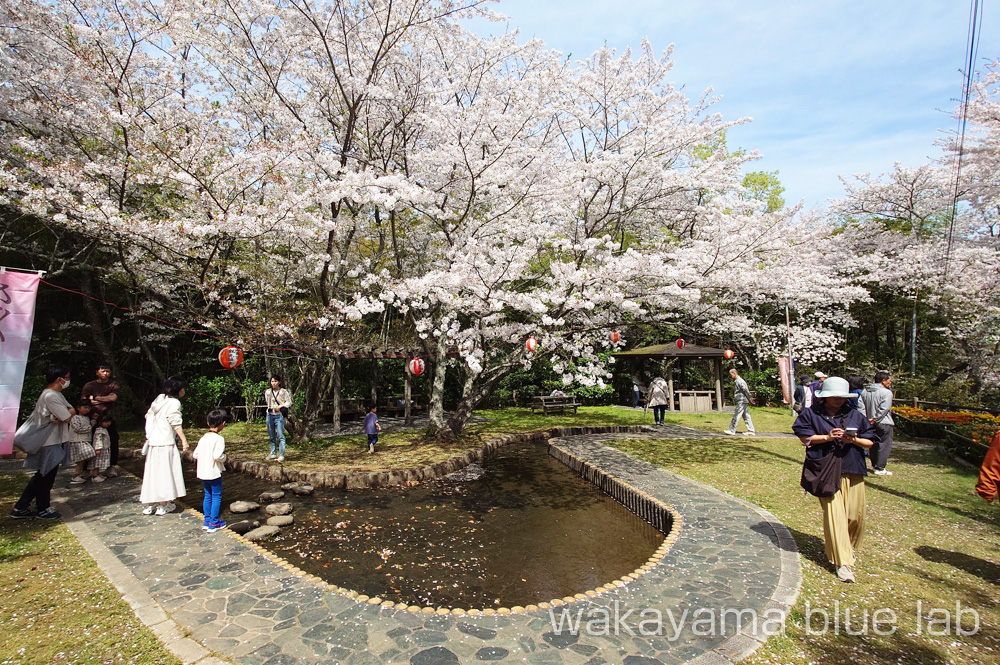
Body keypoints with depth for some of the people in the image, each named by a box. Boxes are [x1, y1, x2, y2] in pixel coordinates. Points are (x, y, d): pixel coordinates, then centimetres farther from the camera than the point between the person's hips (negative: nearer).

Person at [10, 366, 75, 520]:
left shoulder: (56, 394, 11)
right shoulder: (51, 396, -22)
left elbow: (72, 411, 7)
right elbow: (68, 417, -22)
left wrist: (64, 415, -14)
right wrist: (67, 413, 0)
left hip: (54, 441, 10)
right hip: (51, 444, -10)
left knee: (42, 476, 18)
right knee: (46, 477, 6)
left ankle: (20, 508, 25)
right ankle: (42, 509, 21)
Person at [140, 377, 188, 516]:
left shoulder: (159, 398, 12)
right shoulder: (174, 402, -12)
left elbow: (149, 416, 18)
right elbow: (176, 423, -17)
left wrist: (148, 435, 27)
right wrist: (184, 440, -15)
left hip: (152, 441, 8)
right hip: (166, 442, -8)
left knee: (152, 472, 14)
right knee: (165, 472, 2)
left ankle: (149, 505, 20)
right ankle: (163, 505, 7)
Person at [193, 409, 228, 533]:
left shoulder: (203, 438, 6)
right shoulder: (219, 439, -18)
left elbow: (195, 455, 6)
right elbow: (217, 456, -26)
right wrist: (224, 458, -7)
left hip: (203, 473, 7)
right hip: (214, 473, -7)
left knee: (207, 496, 17)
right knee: (216, 497, 4)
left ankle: (207, 521, 23)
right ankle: (214, 523, 8)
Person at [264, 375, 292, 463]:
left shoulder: (283, 392, -3)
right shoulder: (267, 392, 8)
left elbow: (289, 403, -3)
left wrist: (280, 406, -14)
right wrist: (271, 408, 12)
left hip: (279, 416, -4)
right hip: (270, 415, 4)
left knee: (280, 436, -10)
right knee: (271, 436, 11)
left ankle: (281, 455, -11)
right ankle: (273, 453, 23)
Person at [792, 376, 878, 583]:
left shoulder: (855, 415, 9)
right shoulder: (811, 414, 2)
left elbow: (870, 441, 11)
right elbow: (804, 437, -2)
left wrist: (854, 440, -9)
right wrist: (827, 437, -13)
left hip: (852, 470, 3)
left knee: (856, 515, 5)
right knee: (834, 514, -6)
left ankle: (848, 548, 35)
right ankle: (842, 562, 2)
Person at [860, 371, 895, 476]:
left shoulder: (865, 391, 6)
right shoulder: (887, 392, -13)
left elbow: (861, 406, 2)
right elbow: (884, 409, -19)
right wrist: (875, 419, -13)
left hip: (870, 423, 7)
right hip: (884, 424, -7)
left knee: (874, 444, 18)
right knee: (884, 445, 0)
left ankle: (874, 464, 27)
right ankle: (880, 468, -1)